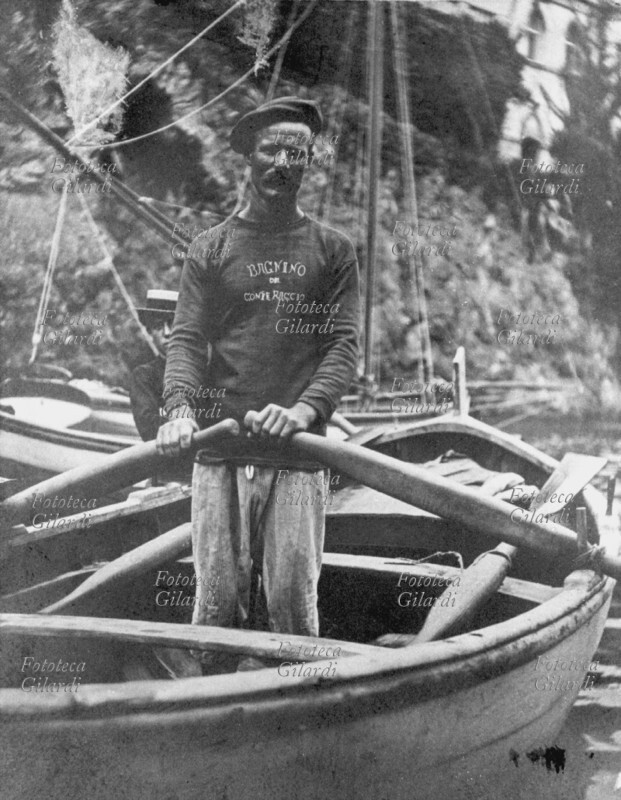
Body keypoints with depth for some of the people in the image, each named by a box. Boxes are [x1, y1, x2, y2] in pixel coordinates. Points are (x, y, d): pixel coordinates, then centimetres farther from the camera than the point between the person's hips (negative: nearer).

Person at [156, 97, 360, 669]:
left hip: (300, 454, 0)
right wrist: (180, 408, -16)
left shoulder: (333, 251, 11)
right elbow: (187, 339, 4)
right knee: (218, 600, 3)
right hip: (220, 453, 1)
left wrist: (304, 410, -16)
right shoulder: (211, 250, 13)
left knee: (293, 600, 0)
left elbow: (344, 345, 1)